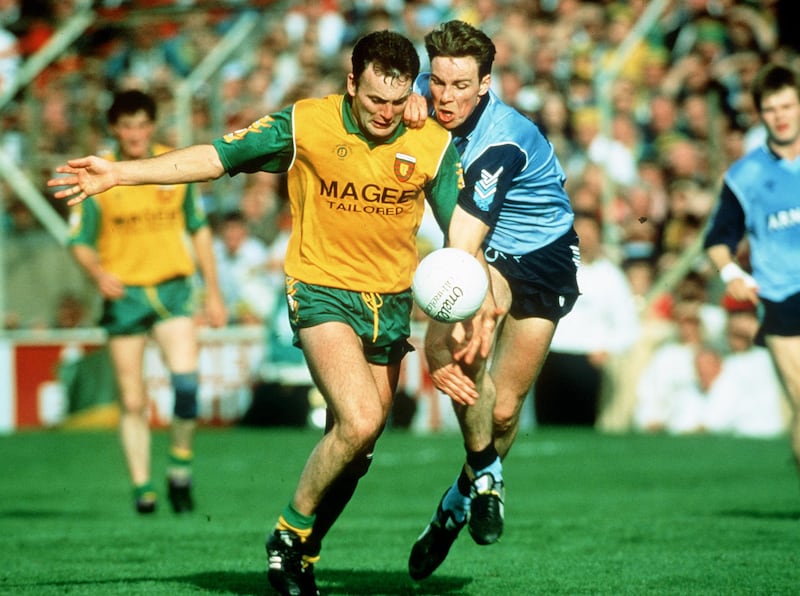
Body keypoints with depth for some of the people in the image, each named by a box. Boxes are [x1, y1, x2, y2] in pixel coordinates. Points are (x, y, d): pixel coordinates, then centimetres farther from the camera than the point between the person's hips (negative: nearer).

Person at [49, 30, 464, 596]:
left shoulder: (433, 144, -6)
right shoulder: (305, 124, -12)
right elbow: (218, 156, -6)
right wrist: (121, 173, -12)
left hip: (391, 304, 4)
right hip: (322, 292, -4)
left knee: (355, 451, 7)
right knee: (359, 421, -23)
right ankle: (289, 532, -3)